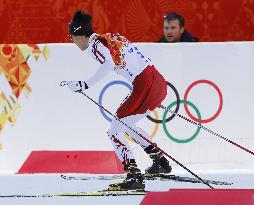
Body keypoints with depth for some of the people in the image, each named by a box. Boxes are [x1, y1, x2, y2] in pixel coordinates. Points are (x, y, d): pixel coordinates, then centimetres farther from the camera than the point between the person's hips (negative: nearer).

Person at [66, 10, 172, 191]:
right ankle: (161, 162, 31)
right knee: (126, 124, 27)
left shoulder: (96, 44, -5)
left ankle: (134, 177, -17)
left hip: (145, 86, -9)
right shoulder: (111, 37, 20)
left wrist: (85, 84, -21)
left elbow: (108, 64, -24)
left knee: (114, 132, -5)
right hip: (158, 82, 9)